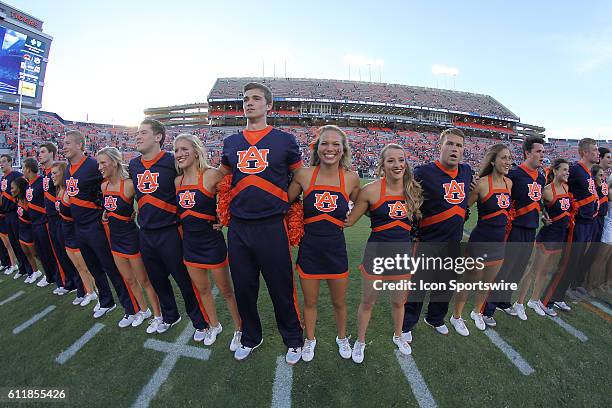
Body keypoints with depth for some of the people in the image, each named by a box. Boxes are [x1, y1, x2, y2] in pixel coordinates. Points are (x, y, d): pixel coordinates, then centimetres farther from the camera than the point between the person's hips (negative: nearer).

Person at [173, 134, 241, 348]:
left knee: (226, 290, 8)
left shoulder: (210, 175, -16)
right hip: (190, 242, 7)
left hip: (212, 242, -6)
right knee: (202, 289, 21)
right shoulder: (178, 181, 4)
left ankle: (239, 329, 30)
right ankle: (214, 325, 44)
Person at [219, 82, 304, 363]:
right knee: (243, 288, 15)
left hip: (272, 227, -3)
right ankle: (250, 338, 41)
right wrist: (227, 209, 13)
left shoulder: (284, 140, 1)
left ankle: (293, 340, 34)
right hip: (238, 228, 4)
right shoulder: (231, 143, 11)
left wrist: (284, 204, 3)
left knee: (281, 289, 8)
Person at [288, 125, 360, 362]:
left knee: (339, 302, 20)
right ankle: (310, 339, 48)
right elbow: (284, 203, 2)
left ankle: (342, 338, 50)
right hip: (309, 248, 0)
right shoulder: (304, 175, -10)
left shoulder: (351, 178, -7)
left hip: (336, 248, 1)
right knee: (310, 302, 19)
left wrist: (346, 221, 2)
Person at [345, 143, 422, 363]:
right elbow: (349, 220, -10)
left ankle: (398, 336, 52)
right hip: (377, 252, -3)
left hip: (404, 252, 4)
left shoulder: (413, 190, -1)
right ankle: (360, 341, 39)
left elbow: (416, 224, 10)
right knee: (368, 302, 12)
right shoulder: (371, 190, -15)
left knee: (399, 301, 22)